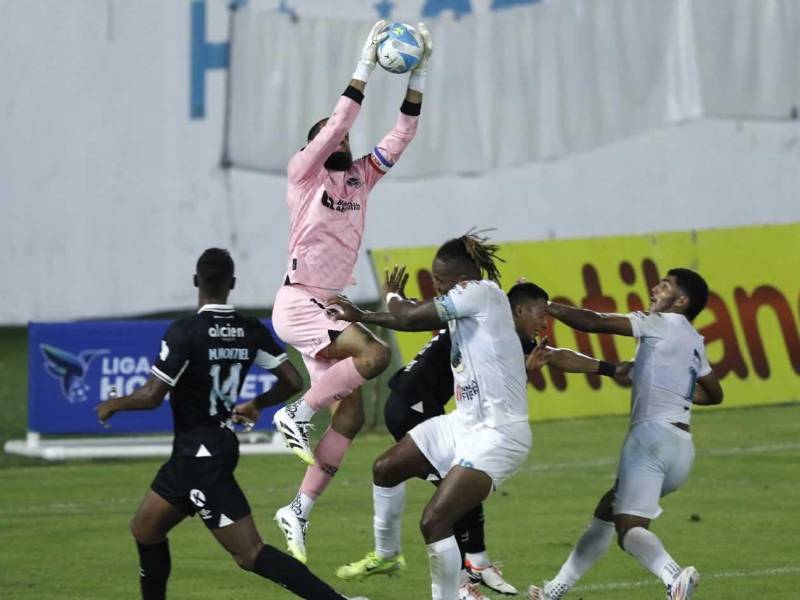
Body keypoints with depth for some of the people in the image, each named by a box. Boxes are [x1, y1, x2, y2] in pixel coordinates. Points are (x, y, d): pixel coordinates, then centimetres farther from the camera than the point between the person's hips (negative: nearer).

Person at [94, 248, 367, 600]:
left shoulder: (185, 333, -18)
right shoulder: (251, 332, 1)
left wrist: (114, 405, 2)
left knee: (250, 553, -10)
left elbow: (152, 396, -19)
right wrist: (257, 404, 22)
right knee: (145, 529, 21)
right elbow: (293, 381, 2)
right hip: (221, 444, 8)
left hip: (200, 456, -8)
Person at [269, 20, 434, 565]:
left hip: (328, 309, 8)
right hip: (298, 304, -8)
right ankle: (297, 414, -12)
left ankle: (300, 510, 6)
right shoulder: (304, 172, -1)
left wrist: (419, 75, 1)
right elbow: (337, 122, -14)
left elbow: (402, 135, 10)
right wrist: (365, 66, -15)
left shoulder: (360, 177, 15)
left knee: (350, 411, 0)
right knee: (375, 354, -28)